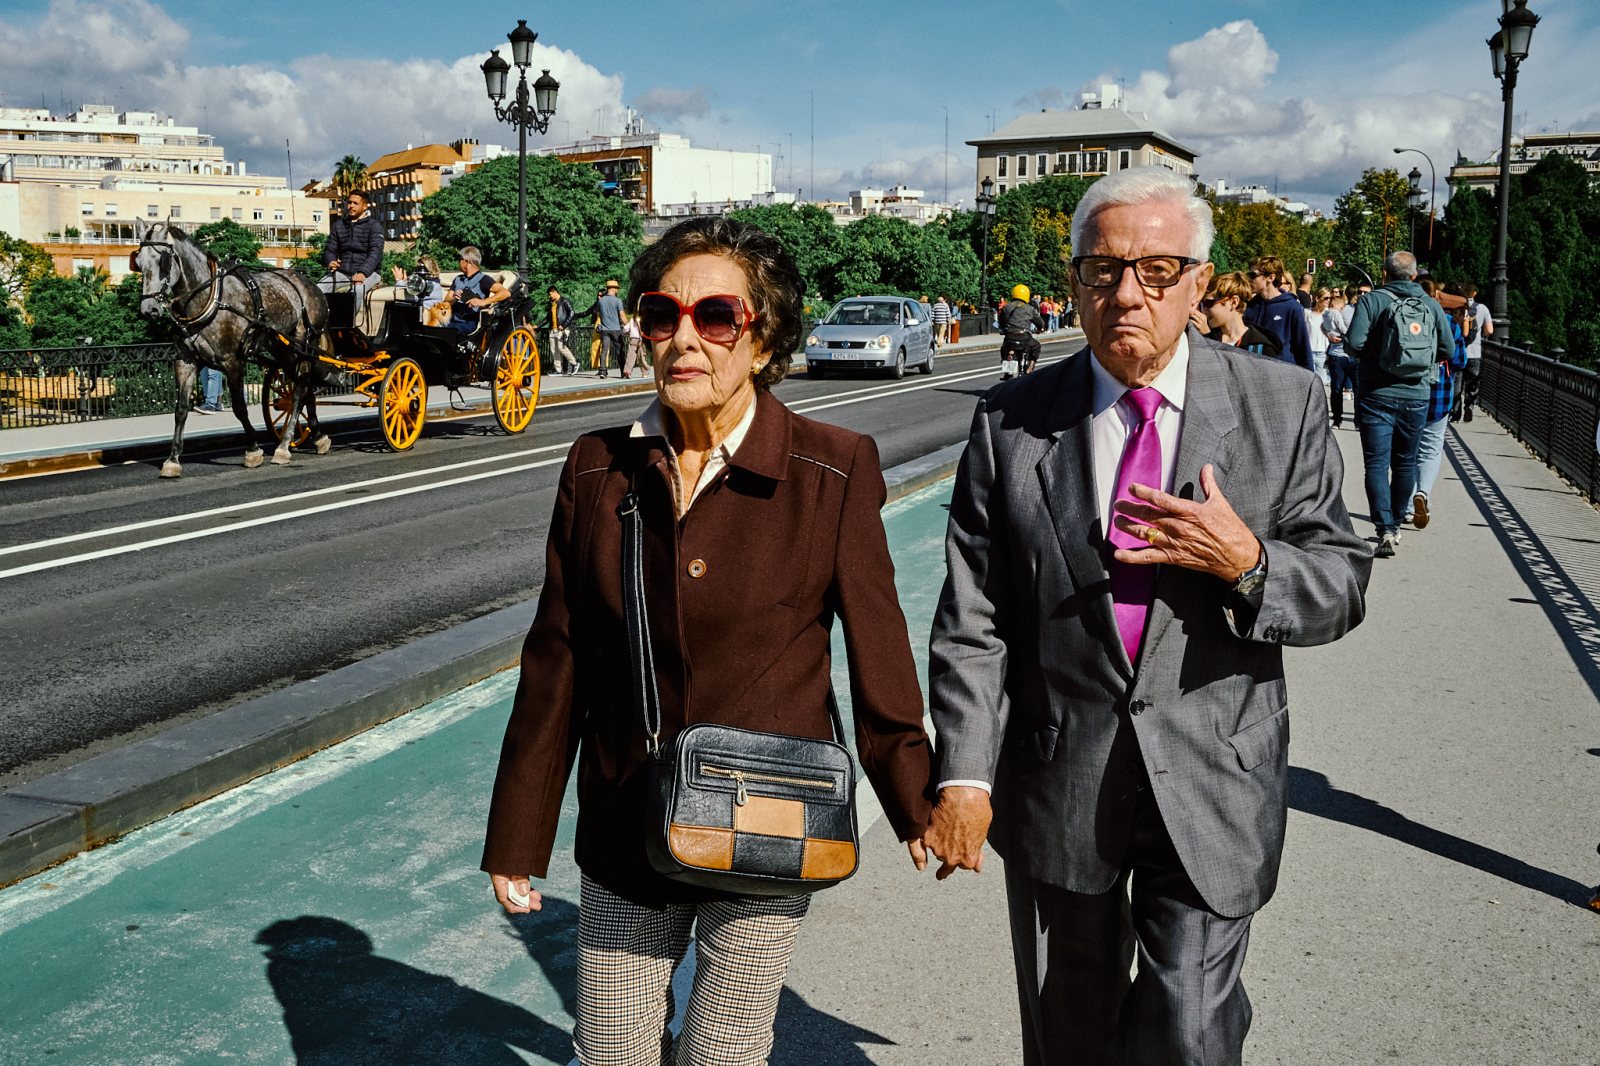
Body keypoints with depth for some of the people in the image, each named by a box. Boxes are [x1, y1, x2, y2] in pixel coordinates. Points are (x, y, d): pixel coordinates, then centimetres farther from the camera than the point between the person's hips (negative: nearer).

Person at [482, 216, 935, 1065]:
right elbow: (555, 664, 2)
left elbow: (876, 650, -4)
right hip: (626, 835, 3)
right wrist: (518, 836, 5)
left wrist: (918, 804, 4)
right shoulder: (597, 469, -2)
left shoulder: (833, 470, -11)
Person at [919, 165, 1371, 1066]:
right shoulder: (1012, 423, -2)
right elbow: (971, 622, -2)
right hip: (1057, 783, 2)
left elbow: (1344, 587, 0)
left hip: (1212, 781, -1)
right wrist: (965, 774, -8)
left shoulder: (1284, 406, -3)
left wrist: (1247, 563, -20)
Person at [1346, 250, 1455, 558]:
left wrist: (1368, 353, 5)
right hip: (1417, 396, 3)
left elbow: (1353, 343, -16)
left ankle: (1385, 530, -16)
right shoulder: (1431, 305, 4)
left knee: (1376, 463, -3)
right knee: (1405, 463, 16)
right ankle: (1395, 525, 27)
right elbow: (1448, 349, 5)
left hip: (1378, 396, -3)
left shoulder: (1371, 301, -7)